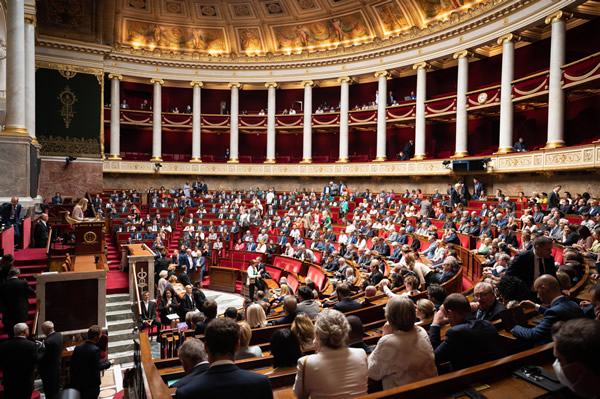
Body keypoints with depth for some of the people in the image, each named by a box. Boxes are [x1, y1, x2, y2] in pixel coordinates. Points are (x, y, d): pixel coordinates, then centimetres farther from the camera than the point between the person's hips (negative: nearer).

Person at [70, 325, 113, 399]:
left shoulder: (78, 347, -4)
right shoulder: (95, 350, -24)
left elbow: (72, 365, 2)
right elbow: (98, 366, -25)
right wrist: (109, 363, -9)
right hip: (91, 384, -6)